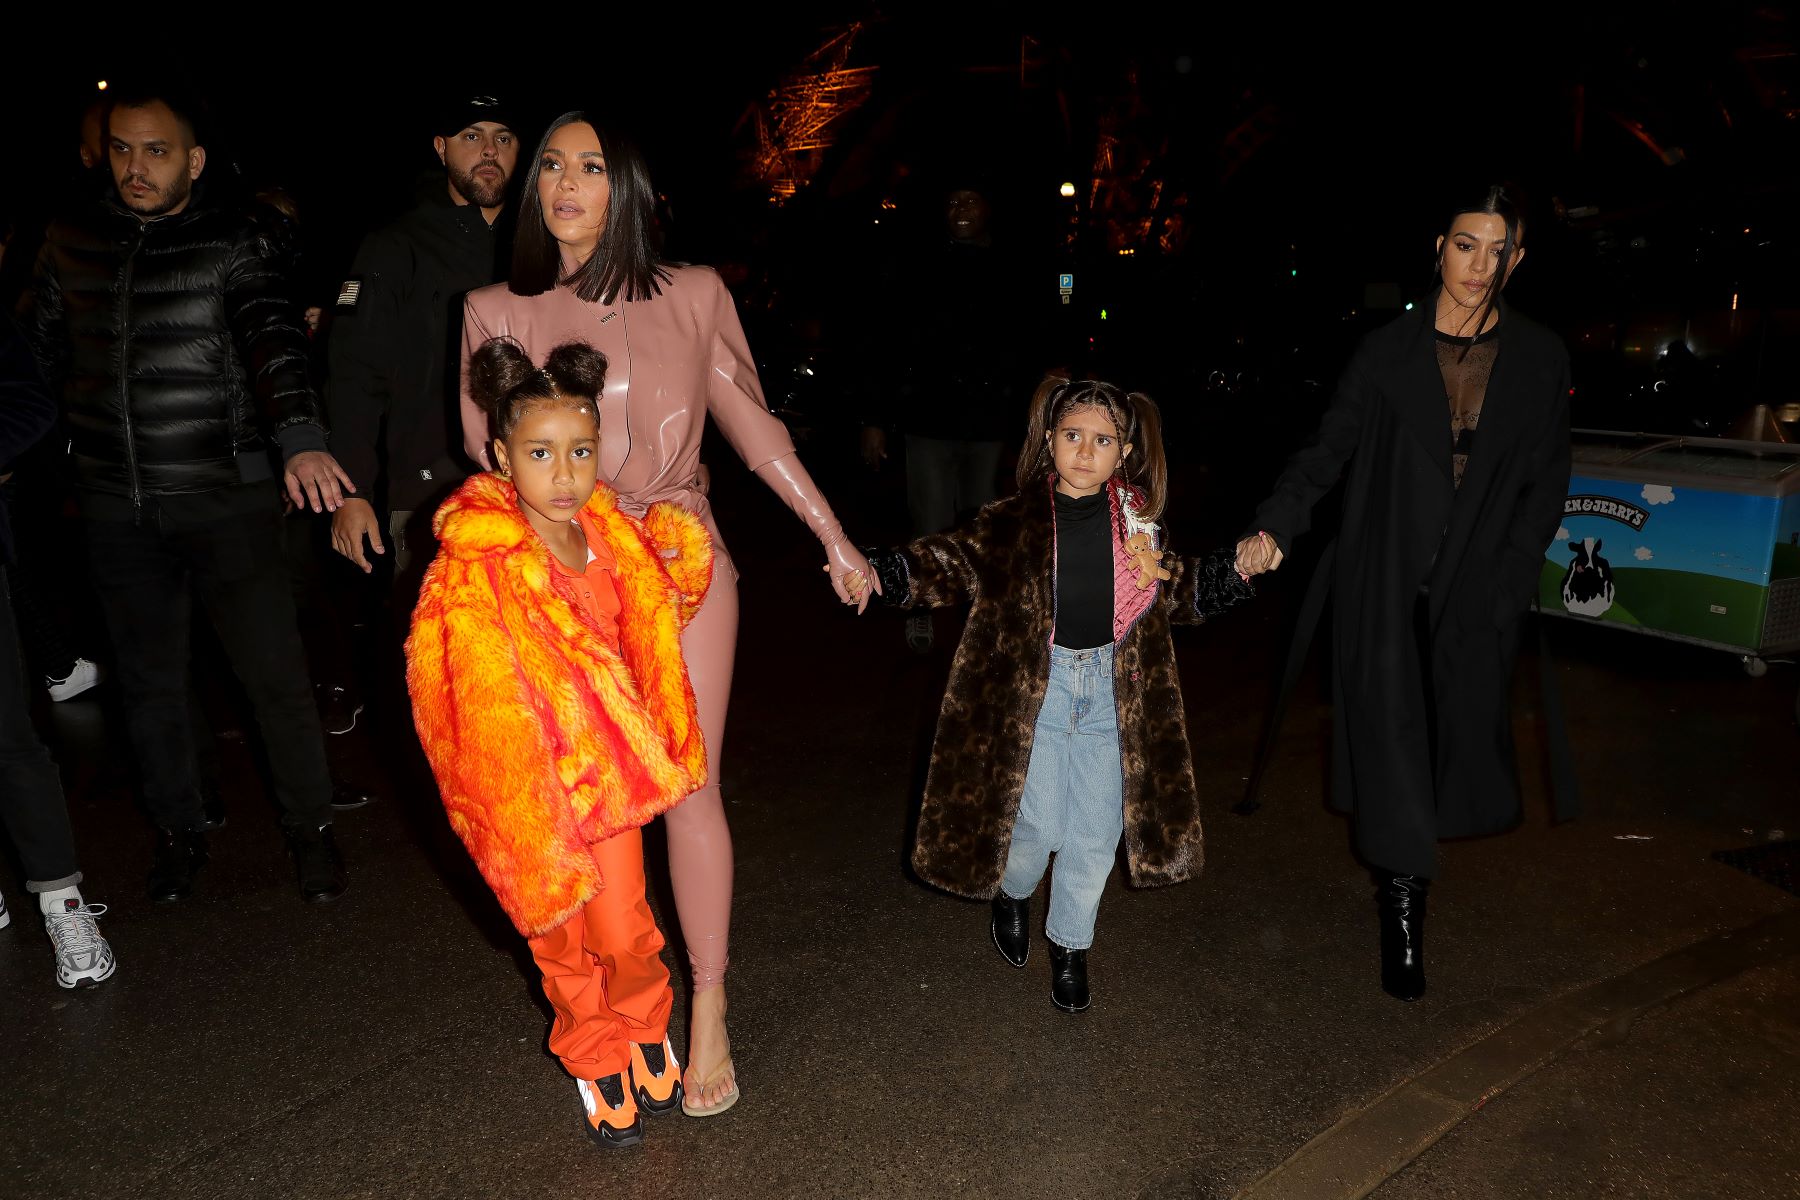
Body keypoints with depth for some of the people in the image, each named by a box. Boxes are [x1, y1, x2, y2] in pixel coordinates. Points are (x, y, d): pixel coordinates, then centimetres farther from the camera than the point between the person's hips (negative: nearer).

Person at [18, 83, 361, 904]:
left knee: (276, 676, 0)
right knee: (149, 682, 14)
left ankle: (311, 828, 19)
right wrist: (67, 458, 11)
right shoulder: (72, 241, 8)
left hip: (224, 497, -4)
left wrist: (302, 439, -38)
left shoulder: (231, 242, -5)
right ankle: (179, 830, 32)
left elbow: (273, 337, -21)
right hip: (117, 506, 4)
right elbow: (42, 350, 18)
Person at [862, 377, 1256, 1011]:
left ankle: (1070, 944, 30)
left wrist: (1237, 570, 3)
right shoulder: (1014, 521, -6)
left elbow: (1177, 592, 17)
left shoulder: (1137, 524, 5)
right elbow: (957, 561, -16)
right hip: (1034, 685, -3)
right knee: (1040, 824, -1)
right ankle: (1012, 892, 35)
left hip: (1112, 689, 3)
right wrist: (880, 572, -32)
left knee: (1098, 829, 7)